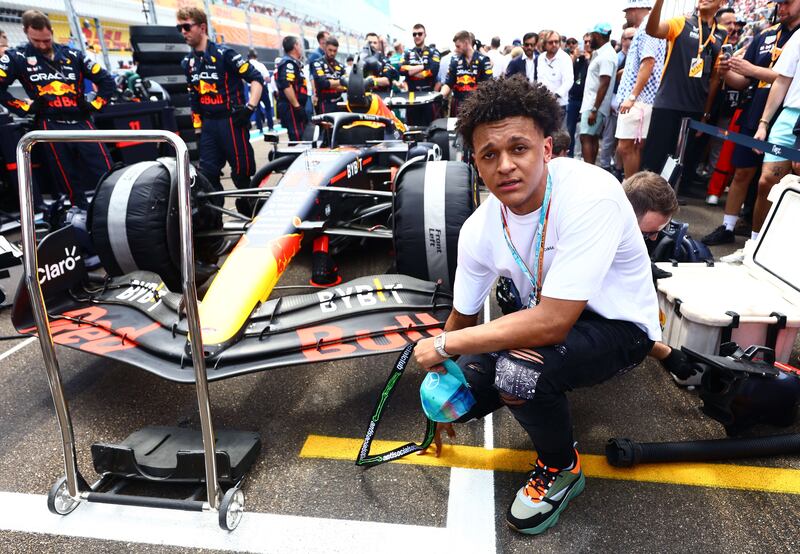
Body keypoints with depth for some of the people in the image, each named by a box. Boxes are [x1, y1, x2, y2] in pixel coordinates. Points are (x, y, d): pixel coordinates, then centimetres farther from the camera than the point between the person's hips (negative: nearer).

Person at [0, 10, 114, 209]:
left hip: (82, 122, 1)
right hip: (51, 126, -1)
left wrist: (94, 106, 6)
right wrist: (26, 107, -1)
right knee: (68, 181, 1)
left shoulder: (72, 55, 12)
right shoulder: (17, 57, 7)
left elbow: (106, 80, 14)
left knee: (106, 174, -4)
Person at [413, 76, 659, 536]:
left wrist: (443, 345, -25)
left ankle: (561, 469, 1)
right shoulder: (479, 229, -14)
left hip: (618, 326, -5)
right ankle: (542, 397, 23)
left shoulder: (590, 195, -32)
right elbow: (463, 318, 1)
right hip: (547, 316, 6)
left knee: (517, 371, -32)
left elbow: (552, 324, -35)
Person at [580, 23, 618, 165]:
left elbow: (604, 84, -23)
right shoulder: (603, 53, 15)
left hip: (594, 105, -10)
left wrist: (594, 109, -26)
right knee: (593, 138, 11)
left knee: (586, 138, -14)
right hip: (592, 103, 10)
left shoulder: (606, 56, -16)